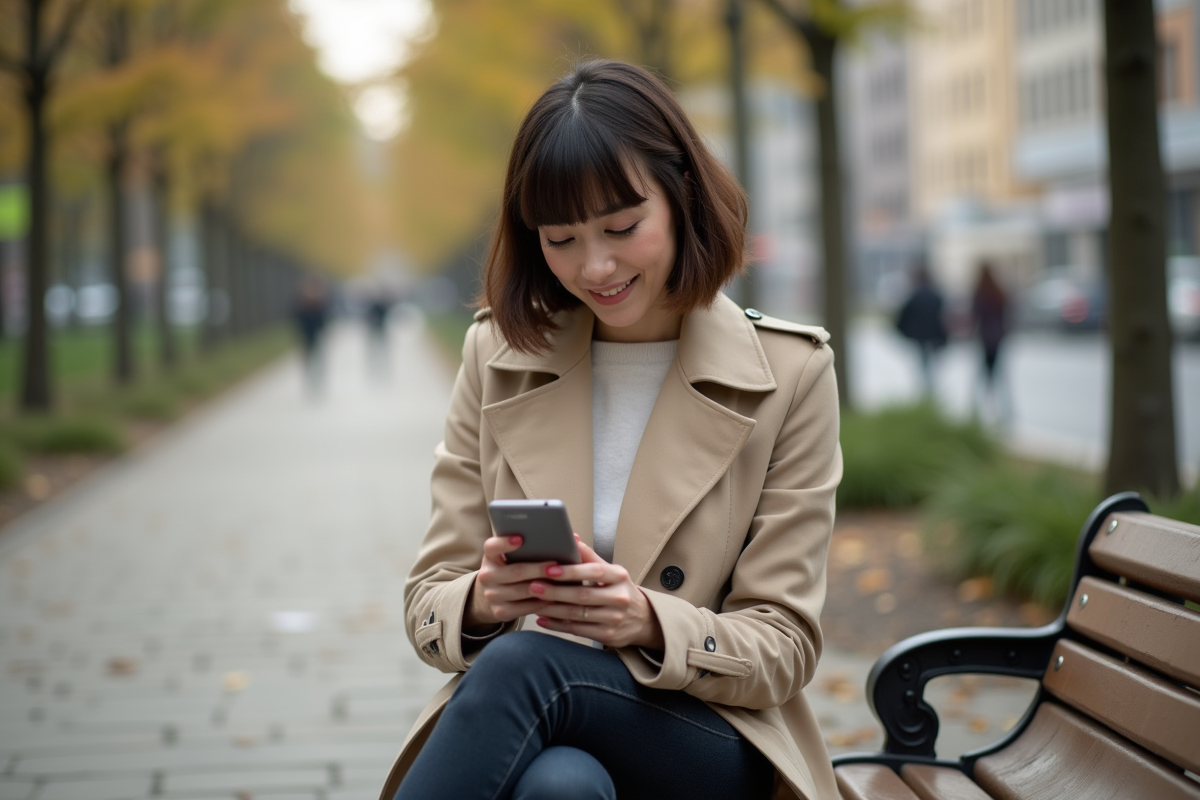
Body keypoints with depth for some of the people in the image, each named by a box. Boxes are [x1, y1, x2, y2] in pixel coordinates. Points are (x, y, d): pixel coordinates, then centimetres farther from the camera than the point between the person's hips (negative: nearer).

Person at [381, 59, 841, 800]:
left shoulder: (789, 374, 0)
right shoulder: (498, 356, 8)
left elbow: (784, 648, -1)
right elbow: (428, 603, 7)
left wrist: (650, 624, -22)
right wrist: (481, 601, -18)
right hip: (536, 729, 2)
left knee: (524, 663, -34)